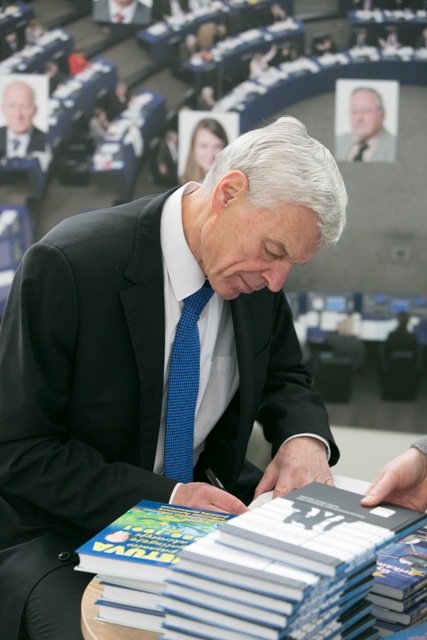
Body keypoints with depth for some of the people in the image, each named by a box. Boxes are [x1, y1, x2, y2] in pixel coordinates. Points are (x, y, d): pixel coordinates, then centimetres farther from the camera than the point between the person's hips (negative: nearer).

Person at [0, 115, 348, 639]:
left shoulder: (258, 278, -5)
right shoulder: (65, 265, -23)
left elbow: (285, 379, 13)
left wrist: (305, 438, -11)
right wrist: (165, 497, -28)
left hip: (197, 508, 6)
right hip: (59, 530, -5)